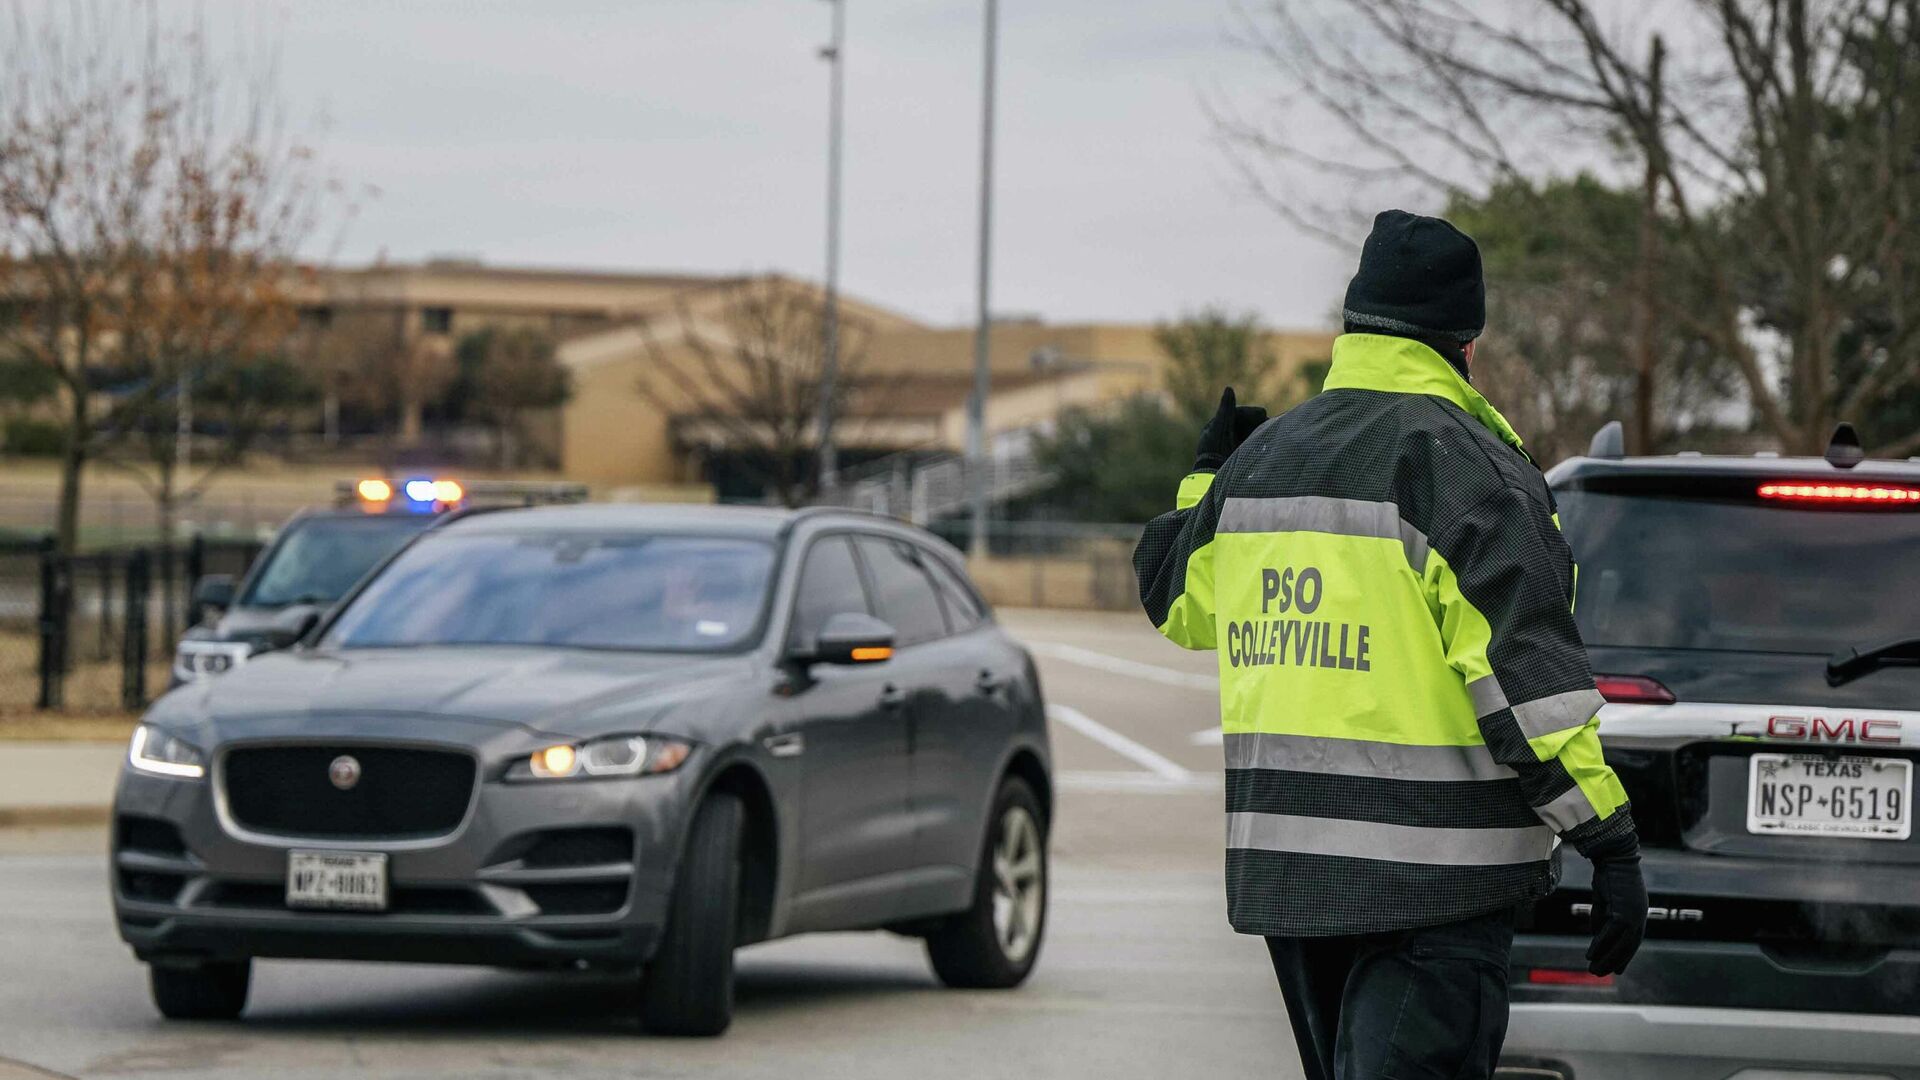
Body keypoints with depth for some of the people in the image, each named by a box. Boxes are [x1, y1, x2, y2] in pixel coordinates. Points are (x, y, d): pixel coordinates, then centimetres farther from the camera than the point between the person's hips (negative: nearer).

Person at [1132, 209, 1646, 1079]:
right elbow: (1527, 665, -18)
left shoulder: (1264, 455, 10)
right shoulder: (1464, 465, -11)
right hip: (1433, 876, -7)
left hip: (1281, 861, 7)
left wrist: (1206, 478, 43)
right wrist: (1609, 844, -16)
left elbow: (1177, 605, 25)